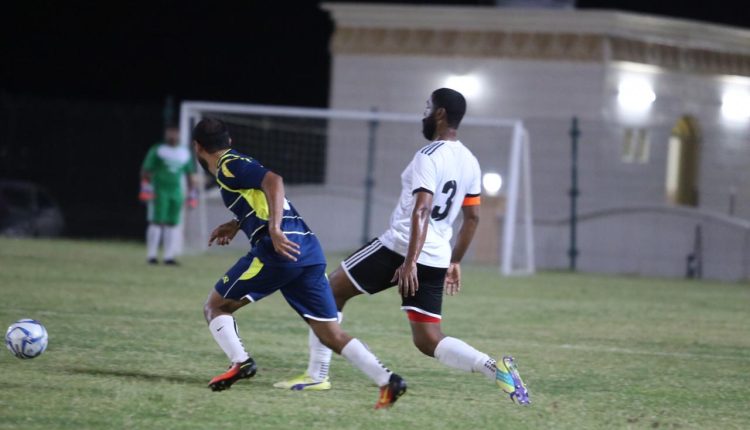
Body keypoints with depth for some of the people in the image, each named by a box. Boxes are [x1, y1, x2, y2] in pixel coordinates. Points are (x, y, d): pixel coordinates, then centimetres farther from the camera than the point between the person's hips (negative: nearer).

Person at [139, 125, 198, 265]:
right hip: (159, 190, -5)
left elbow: (190, 175, 18)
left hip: (176, 191, 5)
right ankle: (151, 255, -1)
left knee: (173, 223, 3)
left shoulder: (185, 153, 11)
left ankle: (169, 256, 7)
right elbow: (146, 171, -3)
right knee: (157, 221, -6)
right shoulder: (157, 151, -3)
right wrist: (146, 189, -9)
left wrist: (192, 195, 14)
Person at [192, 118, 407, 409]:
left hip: (280, 251, -8)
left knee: (216, 306, 9)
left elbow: (273, 180, -17)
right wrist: (237, 225, 42)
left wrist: (274, 229, -26)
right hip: (309, 250, 8)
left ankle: (240, 363, -12)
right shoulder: (241, 163, 28)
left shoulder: (228, 167, 1)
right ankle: (387, 381, -12)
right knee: (331, 333, 4)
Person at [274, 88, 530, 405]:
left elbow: (421, 211, -23)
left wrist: (410, 262, -29)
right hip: (436, 259, 7)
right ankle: (492, 367, -16)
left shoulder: (429, 157, -13)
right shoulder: (470, 162, 12)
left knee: (331, 291, 11)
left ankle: (316, 374, 11)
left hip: (401, 248, -7)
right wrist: (455, 261, 28)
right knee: (428, 341, 8)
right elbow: (472, 217, 19)